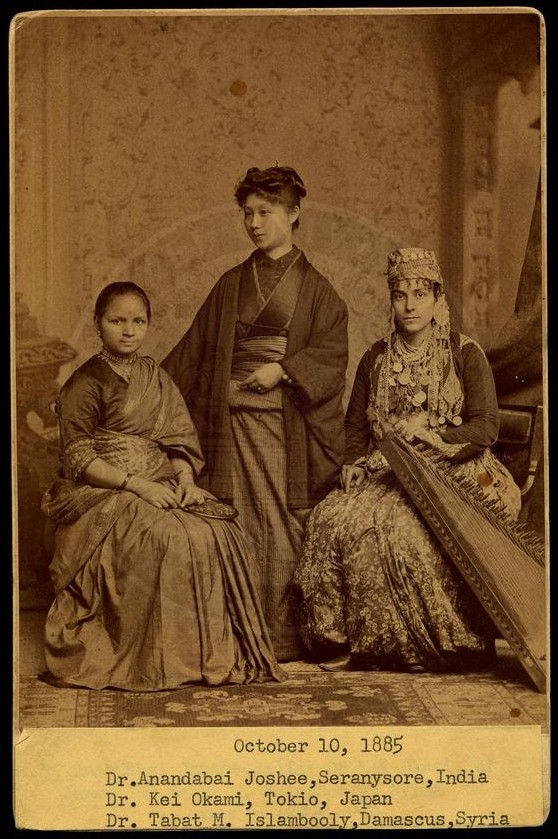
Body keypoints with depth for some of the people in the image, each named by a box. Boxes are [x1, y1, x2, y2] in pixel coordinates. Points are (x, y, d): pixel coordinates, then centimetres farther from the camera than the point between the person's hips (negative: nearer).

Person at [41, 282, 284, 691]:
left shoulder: (156, 376, 16)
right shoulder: (86, 383, -2)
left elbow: (180, 440, 14)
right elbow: (77, 458, -9)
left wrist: (185, 481, -8)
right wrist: (137, 484, -20)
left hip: (162, 488, 5)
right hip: (103, 494, -5)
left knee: (219, 532, -22)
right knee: (167, 538, -33)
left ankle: (214, 653, -13)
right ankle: (156, 660, -21)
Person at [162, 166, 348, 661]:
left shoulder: (314, 287, 6)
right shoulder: (232, 284, 15)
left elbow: (332, 351, -3)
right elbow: (195, 351, 17)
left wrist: (282, 369, -14)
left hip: (289, 421, -2)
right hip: (236, 420, 3)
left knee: (285, 526, -4)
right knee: (243, 526, -1)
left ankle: (285, 637, 4)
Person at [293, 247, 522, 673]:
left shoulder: (465, 354, 1)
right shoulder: (376, 358, 14)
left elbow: (486, 427, -7)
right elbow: (355, 424, 19)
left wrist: (434, 437, -20)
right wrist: (354, 463, -1)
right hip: (387, 474, 4)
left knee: (396, 526, -33)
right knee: (331, 518, -24)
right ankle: (340, 639, -15)